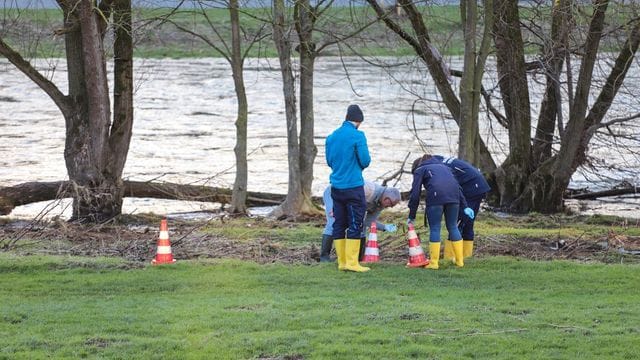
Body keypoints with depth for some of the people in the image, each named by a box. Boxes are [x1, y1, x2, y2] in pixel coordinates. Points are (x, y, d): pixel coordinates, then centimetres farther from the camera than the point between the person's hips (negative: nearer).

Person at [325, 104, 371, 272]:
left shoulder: (331, 137, 9)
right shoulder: (358, 136, -11)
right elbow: (365, 160, -10)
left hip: (336, 187, 6)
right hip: (353, 186, -6)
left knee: (339, 224, 9)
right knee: (355, 224, -2)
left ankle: (342, 261, 11)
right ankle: (352, 262, -6)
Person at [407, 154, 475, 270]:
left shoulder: (420, 170, 23)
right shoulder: (443, 166, 36)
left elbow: (415, 193, 13)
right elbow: (458, 186, 26)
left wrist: (412, 216, 17)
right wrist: (465, 206, 21)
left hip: (436, 195, -4)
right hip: (453, 195, 4)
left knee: (434, 228, 4)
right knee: (453, 227, 15)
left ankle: (433, 263, 3)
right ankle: (460, 260, 18)